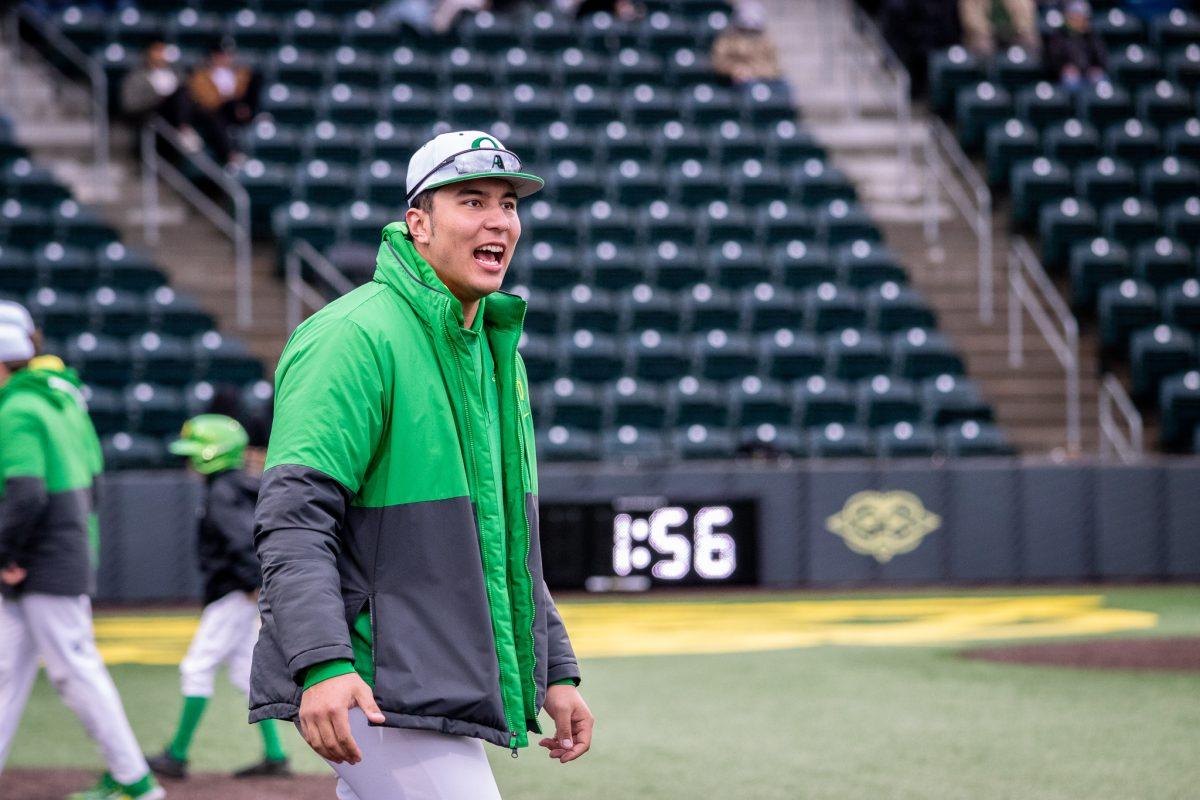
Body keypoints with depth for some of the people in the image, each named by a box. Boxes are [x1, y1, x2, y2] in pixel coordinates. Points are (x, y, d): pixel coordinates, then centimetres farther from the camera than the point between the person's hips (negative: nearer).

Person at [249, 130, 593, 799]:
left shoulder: (496, 349, 17)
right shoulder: (357, 336, -13)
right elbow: (295, 516, -22)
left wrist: (555, 670, 19)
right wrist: (323, 664, -33)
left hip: (447, 690, 9)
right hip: (376, 688, -9)